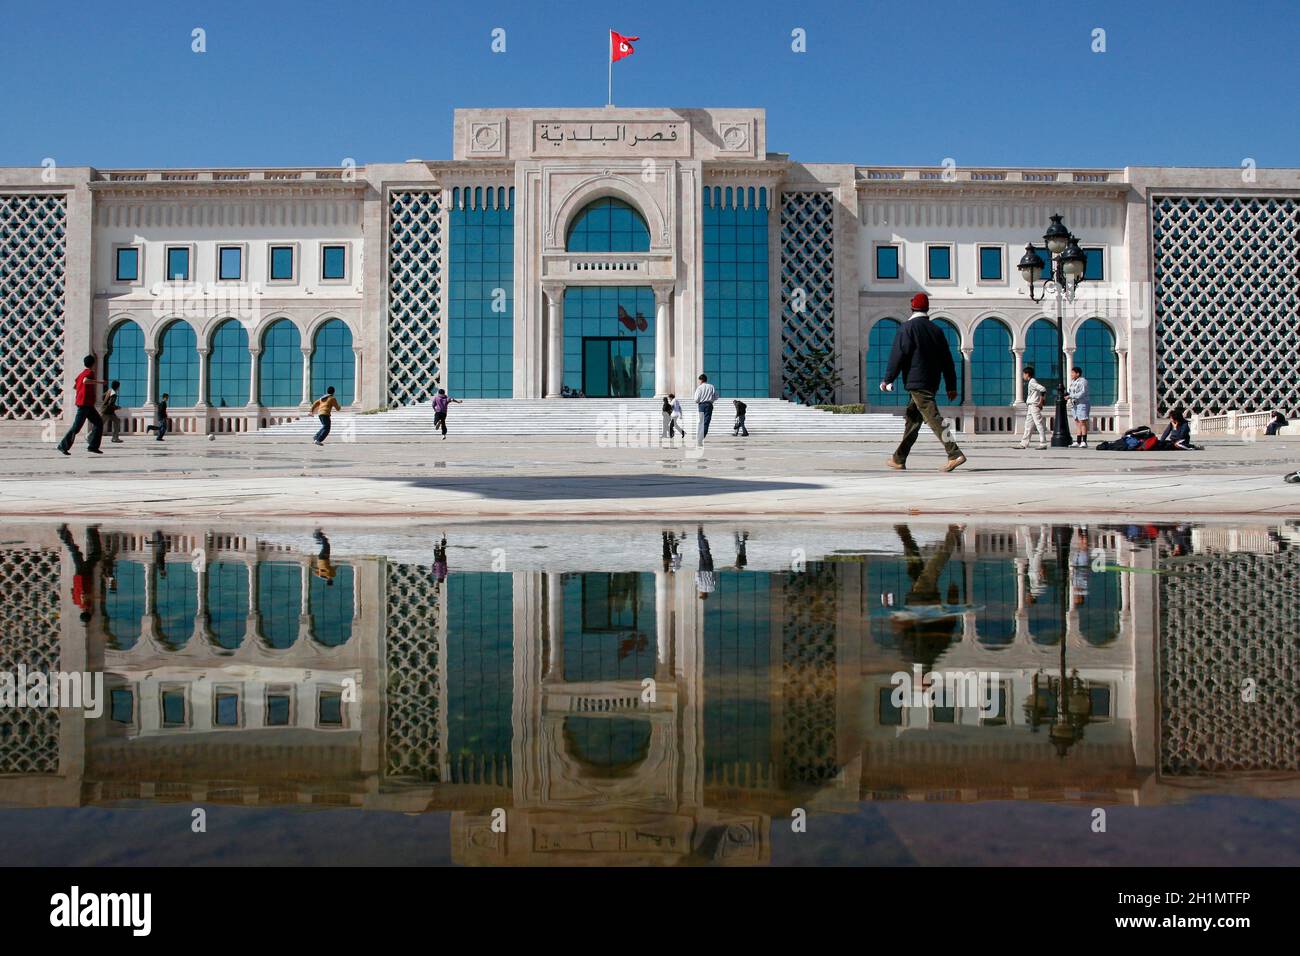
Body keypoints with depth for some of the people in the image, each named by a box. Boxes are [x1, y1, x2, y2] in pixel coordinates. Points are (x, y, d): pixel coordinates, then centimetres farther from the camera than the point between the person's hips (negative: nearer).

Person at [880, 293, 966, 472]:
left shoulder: (906, 329, -5)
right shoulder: (936, 330, 13)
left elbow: (897, 356, -11)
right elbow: (947, 360, 13)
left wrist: (887, 379, -4)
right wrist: (951, 386, 16)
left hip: (916, 382, -7)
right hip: (932, 382, 7)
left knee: (933, 418, -12)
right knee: (912, 419, 14)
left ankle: (955, 454, -21)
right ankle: (899, 459, 19)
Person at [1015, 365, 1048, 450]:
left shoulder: (1032, 382, -13)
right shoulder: (1030, 382, 15)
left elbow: (1043, 389, -24)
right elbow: (1043, 390, 21)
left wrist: (1040, 402, -19)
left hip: (1034, 406, -10)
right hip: (1030, 407, 10)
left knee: (1039, 424, -7)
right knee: (1028, 425, 10)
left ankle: (1043, 444, -6)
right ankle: (1024, 443, 13)